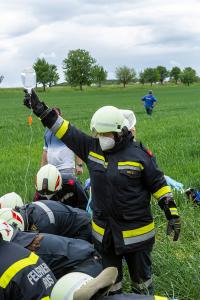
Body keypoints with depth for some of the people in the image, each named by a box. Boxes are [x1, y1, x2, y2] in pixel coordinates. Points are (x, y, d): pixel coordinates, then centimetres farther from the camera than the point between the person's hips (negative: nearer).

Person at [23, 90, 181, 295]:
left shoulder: (139, 154, -13)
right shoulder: (92, 148, -3)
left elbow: (158, 184, -7)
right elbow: (66, 131, -3)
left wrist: (172, 214, -7)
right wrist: (40, 109, -8)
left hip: (136, 231, -4)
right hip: (103, 231, 4)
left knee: (141, 276, 17)